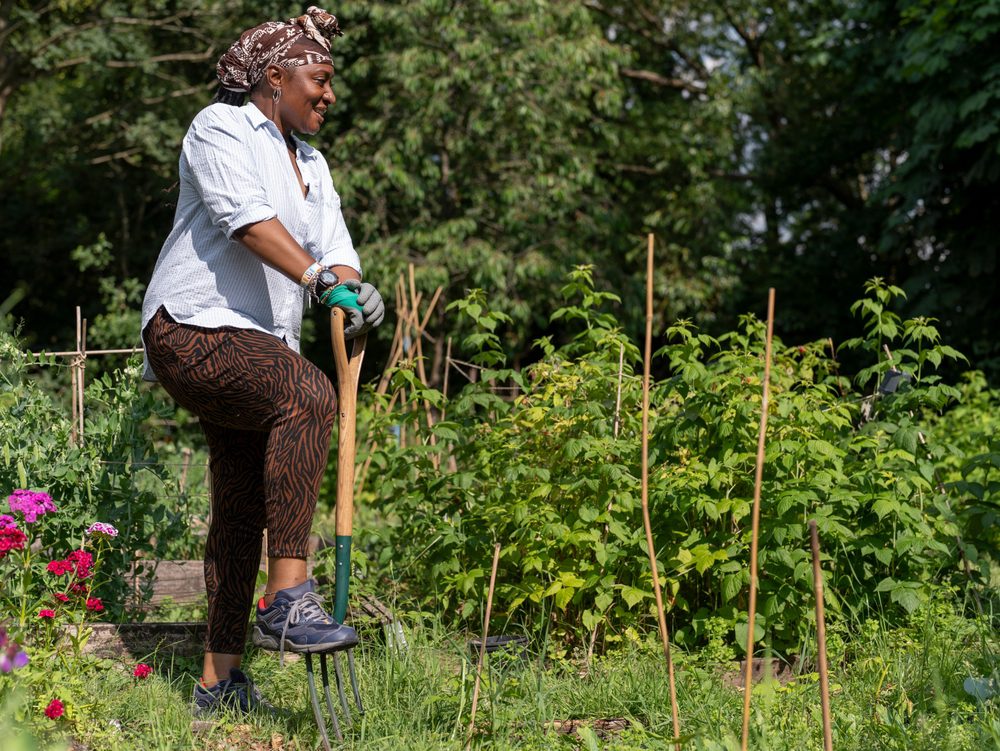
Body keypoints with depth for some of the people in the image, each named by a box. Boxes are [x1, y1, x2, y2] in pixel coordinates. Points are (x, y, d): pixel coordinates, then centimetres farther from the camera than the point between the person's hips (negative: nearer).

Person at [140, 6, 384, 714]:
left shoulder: (311, 165, 22)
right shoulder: (221, 128, -3)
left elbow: (334, 247, 9)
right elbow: (246, 217, -20)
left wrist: (355, 291, -14)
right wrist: (318, 276, -32)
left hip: (259, 344, 9)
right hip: (193, 327, -9)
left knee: (243, 507, 8)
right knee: (307, 395, -33)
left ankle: (220, 680, 14)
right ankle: (288, 596, -36)